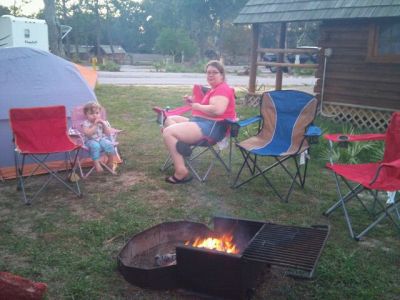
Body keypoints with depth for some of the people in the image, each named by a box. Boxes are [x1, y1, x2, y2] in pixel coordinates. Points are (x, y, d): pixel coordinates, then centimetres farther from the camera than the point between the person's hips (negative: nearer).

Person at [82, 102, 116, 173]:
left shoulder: (103, 122, 7)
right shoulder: (86, 123, -5)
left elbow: (108, 134, 1)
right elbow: (88, 134, -22)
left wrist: (104, 124, -11)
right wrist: (95, 125, -20)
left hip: (102, 139, 4)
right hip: (91, 141, -3)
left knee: (109, 144, -27)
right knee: (95, 146, -38)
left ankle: (110, 163, -8)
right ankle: (96, 163, -29)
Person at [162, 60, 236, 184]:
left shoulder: (223, 89, -11)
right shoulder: (214, 89, 22)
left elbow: (217, 110, -28)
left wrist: (197, 106, -13)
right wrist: (193, 102, 10)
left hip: (212, 127, -12)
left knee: (168, 132, -21)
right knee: (170, 119, 15)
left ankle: (181, 172, -22)